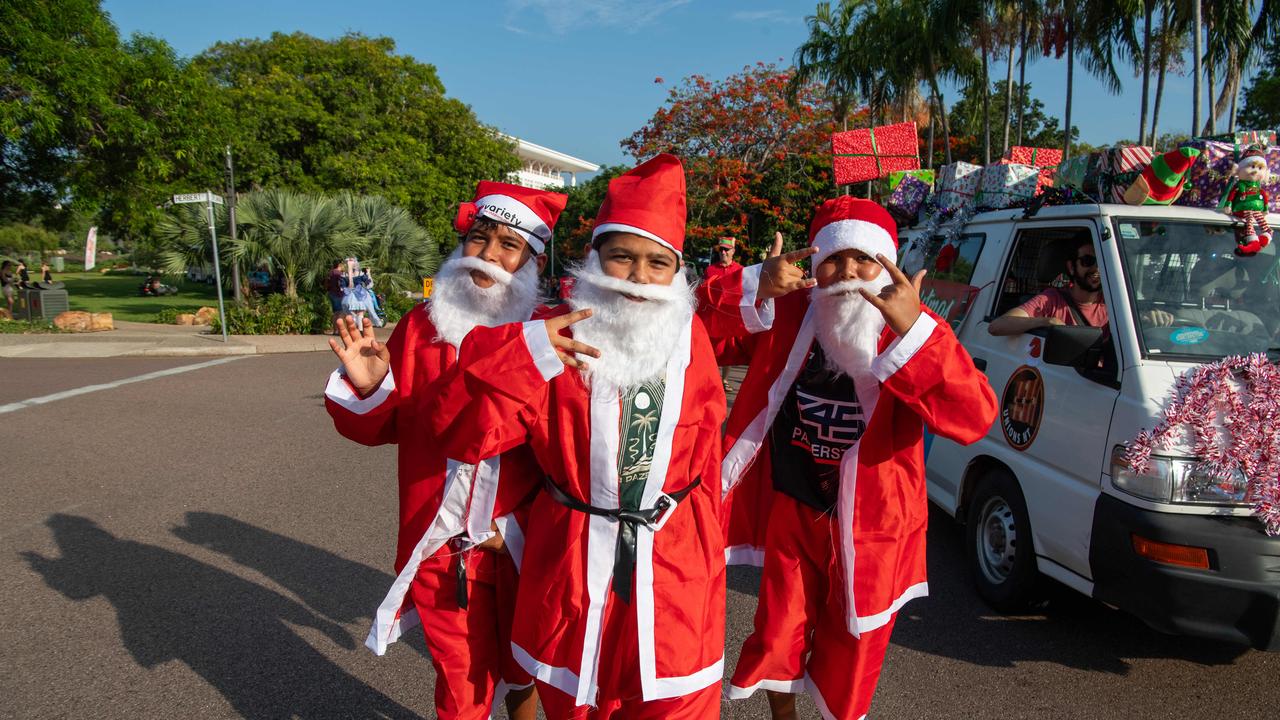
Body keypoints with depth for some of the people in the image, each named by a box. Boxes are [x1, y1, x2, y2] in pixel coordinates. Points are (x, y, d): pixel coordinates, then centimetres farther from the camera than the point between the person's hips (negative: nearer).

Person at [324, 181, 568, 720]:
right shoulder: (421, 326, -2)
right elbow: (382, 428, 3)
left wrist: (522, 525, -13)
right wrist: (367, 388, -17)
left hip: (521, 547, 0)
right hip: (442, 549, 1)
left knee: (520, 672, 23)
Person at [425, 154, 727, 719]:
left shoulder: (688, 337, 0)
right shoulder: (556, 339, -8)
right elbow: (463, 435, -14)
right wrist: (519, 355, -26)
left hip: (675, 576, 1)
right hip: (572, 575, -1)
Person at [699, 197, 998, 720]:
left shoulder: (918, 335, -14)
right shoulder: (785, 315, -6)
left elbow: (975, 418, -29)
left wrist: (912, 330, -39)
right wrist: (756, 289, -27)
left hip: (870, 527, -1)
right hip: (789, 511, 2)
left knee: (848, 656, 18)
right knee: (776, 640, 17)